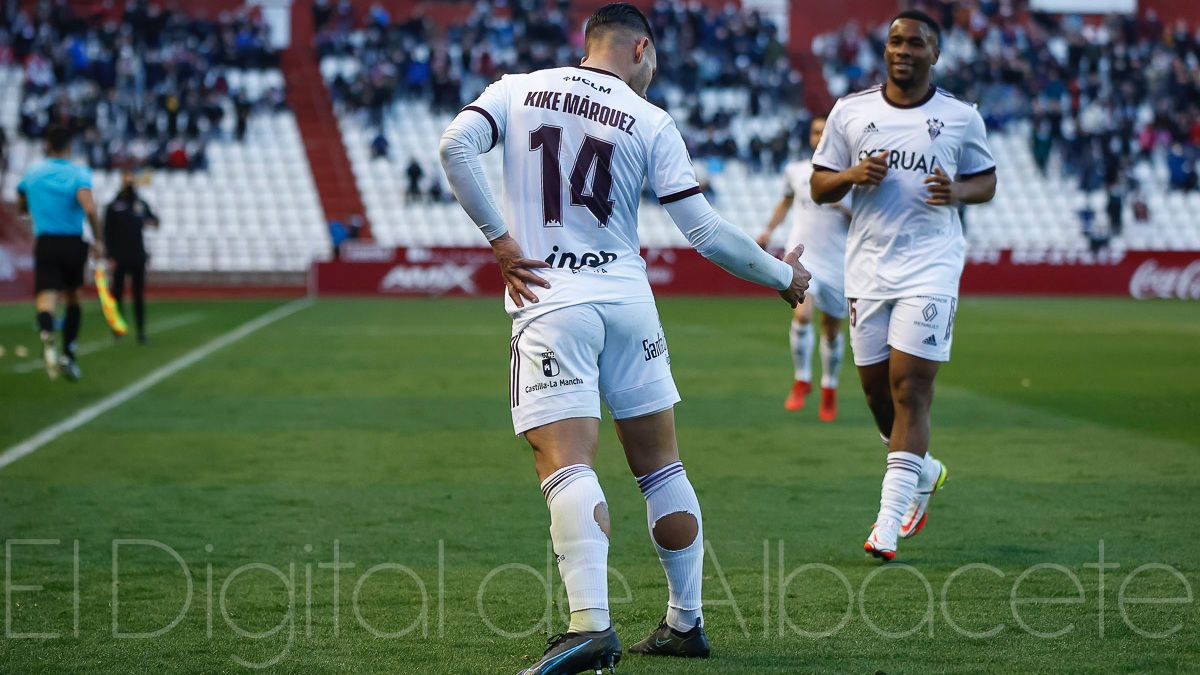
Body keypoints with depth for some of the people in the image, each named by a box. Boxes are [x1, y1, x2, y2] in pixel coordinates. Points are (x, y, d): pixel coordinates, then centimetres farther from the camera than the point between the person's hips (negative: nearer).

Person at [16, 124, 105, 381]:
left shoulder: (32, 173, 6)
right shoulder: (79, 173, -4)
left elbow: (21, 207, 21)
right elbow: (90, 208, -20)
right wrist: (98, 241, -10)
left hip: (44, 244, 0)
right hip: (74, 243, 0)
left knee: (46, 300, -12)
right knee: (73, 300, 19)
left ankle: (47, 337, -44)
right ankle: (68, 355, 17)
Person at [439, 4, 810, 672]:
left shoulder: (518, 89, 8)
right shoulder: (651, 122, 5)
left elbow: (456, 146, -9)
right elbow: (705, 229, 0)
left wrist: (499, 236, -5)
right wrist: (782, 275, 13)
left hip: (549, 298, -2)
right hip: (628, 297, 2)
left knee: (567, 464, -13)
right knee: (662, 467, 16)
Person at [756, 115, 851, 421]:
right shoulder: (795, 171, 5)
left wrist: (845, 209, -19)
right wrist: (769, 229, 16)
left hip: (836, 260, 0)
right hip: (802, 255, 0)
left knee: (832, 328, 9)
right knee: (802, 315, -23)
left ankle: (829, 389, 32)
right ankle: (802, 381, -4)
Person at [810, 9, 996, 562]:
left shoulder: (961, 117, 3)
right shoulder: (850, 112, 7)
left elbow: (986, 182, 12)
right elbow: (819, 187, 10)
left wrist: (957, 191, -10)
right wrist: (854, 174, -11)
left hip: (930, 268, -3)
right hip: (867, 268, 3)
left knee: (910, 390, -12)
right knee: (877, 391, 8)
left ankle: (889, 521, -11)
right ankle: (923, 473, 37)